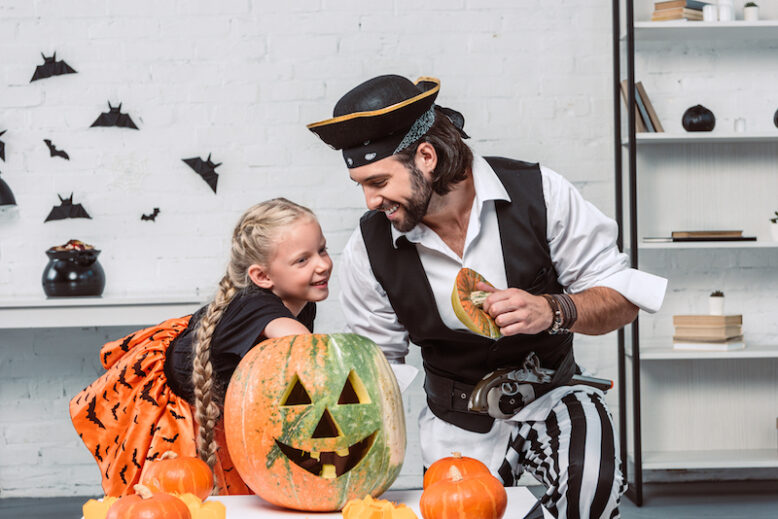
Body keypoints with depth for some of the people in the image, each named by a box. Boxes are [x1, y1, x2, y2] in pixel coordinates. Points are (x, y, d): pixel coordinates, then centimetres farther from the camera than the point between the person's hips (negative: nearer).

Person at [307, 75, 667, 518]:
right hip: (458, 426, 3)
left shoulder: (539, 193, -17)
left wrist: (552, 311, -33)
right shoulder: (369, 251, -12)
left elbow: (622, 297, -12)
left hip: (552, 397, -2)